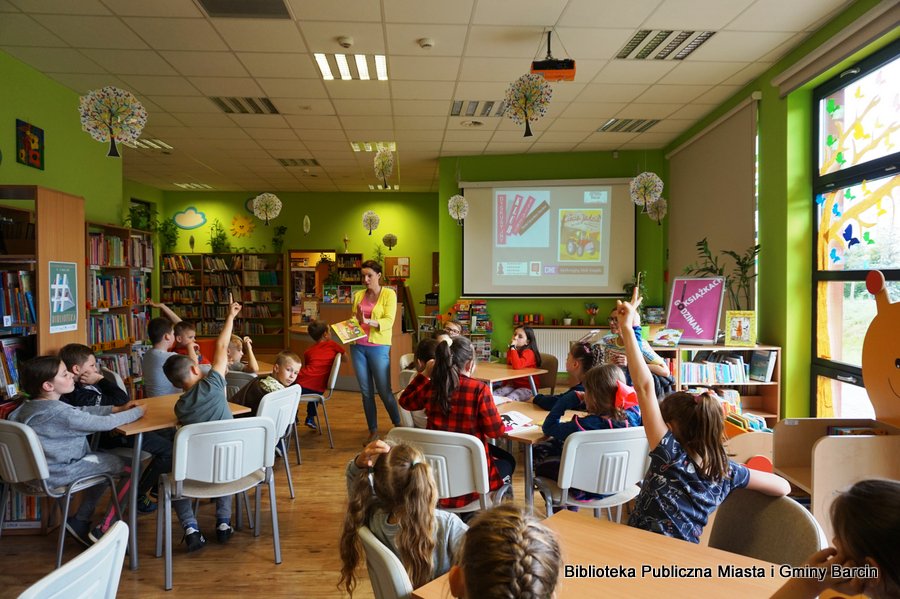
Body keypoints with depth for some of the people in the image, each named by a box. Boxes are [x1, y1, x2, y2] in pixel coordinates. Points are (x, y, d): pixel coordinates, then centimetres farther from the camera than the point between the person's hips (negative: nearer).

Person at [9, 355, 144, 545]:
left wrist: (117, 409, 2)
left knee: (106, 460, 26)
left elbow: (83, 411, 9)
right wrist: (137, 412, -10)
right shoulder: (60, 413, -27)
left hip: (39, 471, 10)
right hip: (59, 474, -10)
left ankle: (80, 521, 23)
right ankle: (102, 530, 3)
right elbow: (105, 423, -25)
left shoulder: (30, 406, 5)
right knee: (130, 468, -5)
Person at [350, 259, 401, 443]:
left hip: (378, 347, -4)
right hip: (358, 346, 4)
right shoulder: (358, 295, 11)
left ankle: (399, 426, 17)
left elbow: (389, 321, -11)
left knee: (384, 391, -1)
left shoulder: (389, 294, -2)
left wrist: (368, 321, -26)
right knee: (366, 391, 8)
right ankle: (373, 431, 19)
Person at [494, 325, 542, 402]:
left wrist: (513, 347, -29)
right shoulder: (510, 351, 8)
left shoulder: (528, 353, -17)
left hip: (527, 387, -7)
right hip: (513, 385, 7)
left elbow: (517, 366, -37)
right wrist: (504, 386, 13)